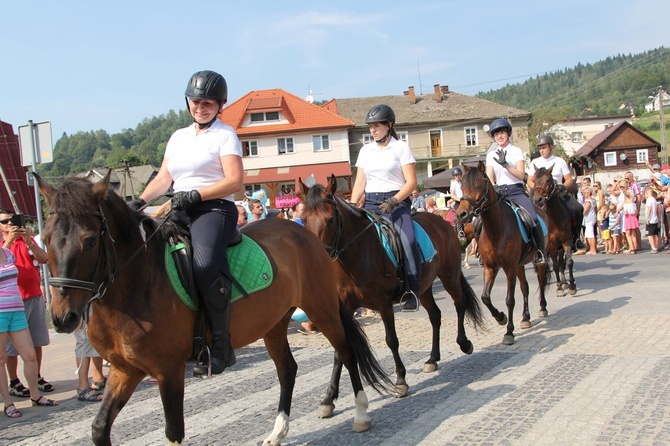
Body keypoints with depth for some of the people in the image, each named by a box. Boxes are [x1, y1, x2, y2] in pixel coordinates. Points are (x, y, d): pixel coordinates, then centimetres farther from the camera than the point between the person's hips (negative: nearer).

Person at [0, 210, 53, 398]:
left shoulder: (27, 241, 13)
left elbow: (44, 259, -2)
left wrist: (28, 241, -15)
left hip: (35, 296, 4)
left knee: (37, 342, 10)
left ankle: (37, 378, 20)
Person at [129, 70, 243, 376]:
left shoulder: (225, 135, 4)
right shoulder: (178, 137, 24)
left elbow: (235, 181, -7)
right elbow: (163, 179, 20)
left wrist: (195, 194, -17)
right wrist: (140, 202, 2)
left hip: (214, 209, -7)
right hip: (180, 212, 7)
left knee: (205, 265, -33)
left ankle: (222, 346, -25)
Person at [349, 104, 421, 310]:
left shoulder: (401, 148, 2)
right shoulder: (366, 150, 15)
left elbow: (411, 182, -4)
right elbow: (360, 183, 14)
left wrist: (393, 201, -18)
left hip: (397, 201, -5)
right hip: (371, 203, 5)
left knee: (407, 240, -27)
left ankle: (412, 291, -20)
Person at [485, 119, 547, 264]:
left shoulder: (516, 151, 6)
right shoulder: (491, 155, 13)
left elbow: (521, 175, -6)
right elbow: (489, 177, 6)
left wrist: (505, 164, -19)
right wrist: (493, 190, -15)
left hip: (516, 191, -3)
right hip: (498, 192, 3)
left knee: (533, 219, -24)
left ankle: (540, 252, -10)